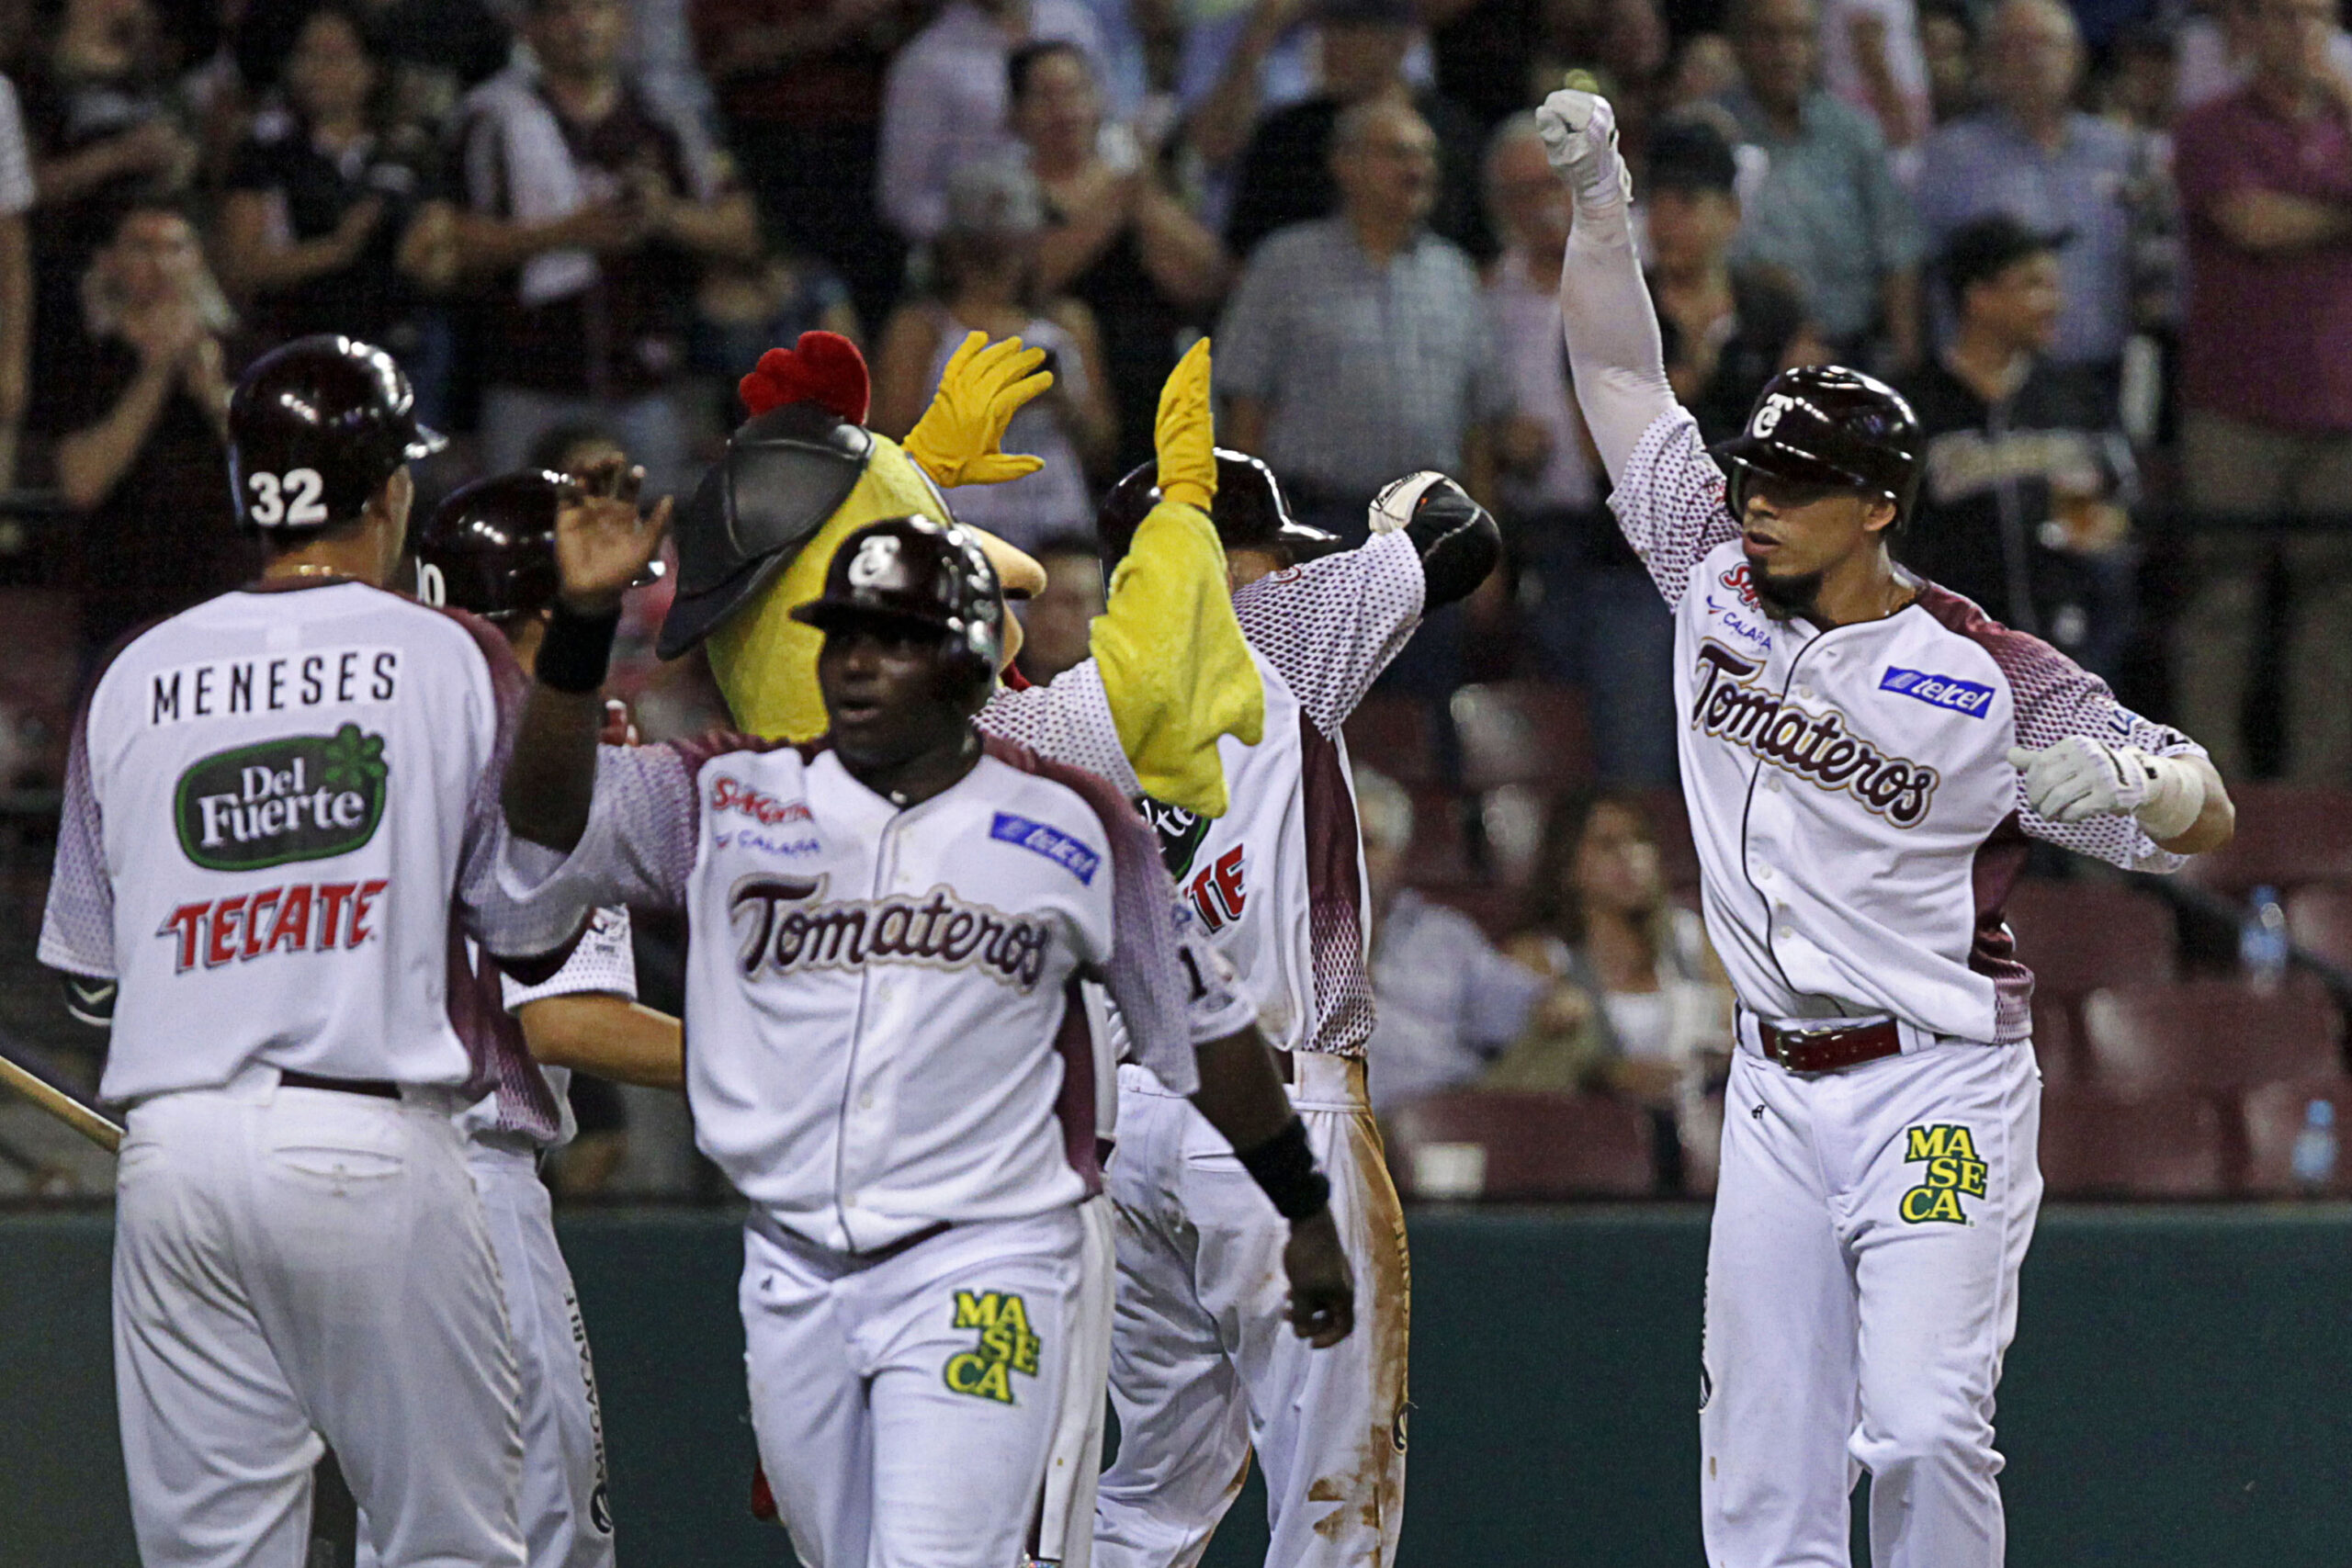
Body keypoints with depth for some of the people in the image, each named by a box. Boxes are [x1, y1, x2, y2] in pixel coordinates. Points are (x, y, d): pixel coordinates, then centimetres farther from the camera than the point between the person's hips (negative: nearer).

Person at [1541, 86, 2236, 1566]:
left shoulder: (1992, 676, -9)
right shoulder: (1718, 579, 5)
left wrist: (2126, 777, -28)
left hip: (1938, 1094, -5)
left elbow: (2209, 816, -7)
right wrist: (1600, 192, 5)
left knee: (1923, 1428, -17)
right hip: (1780, 1095, 5)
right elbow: (1621, 373, 13)